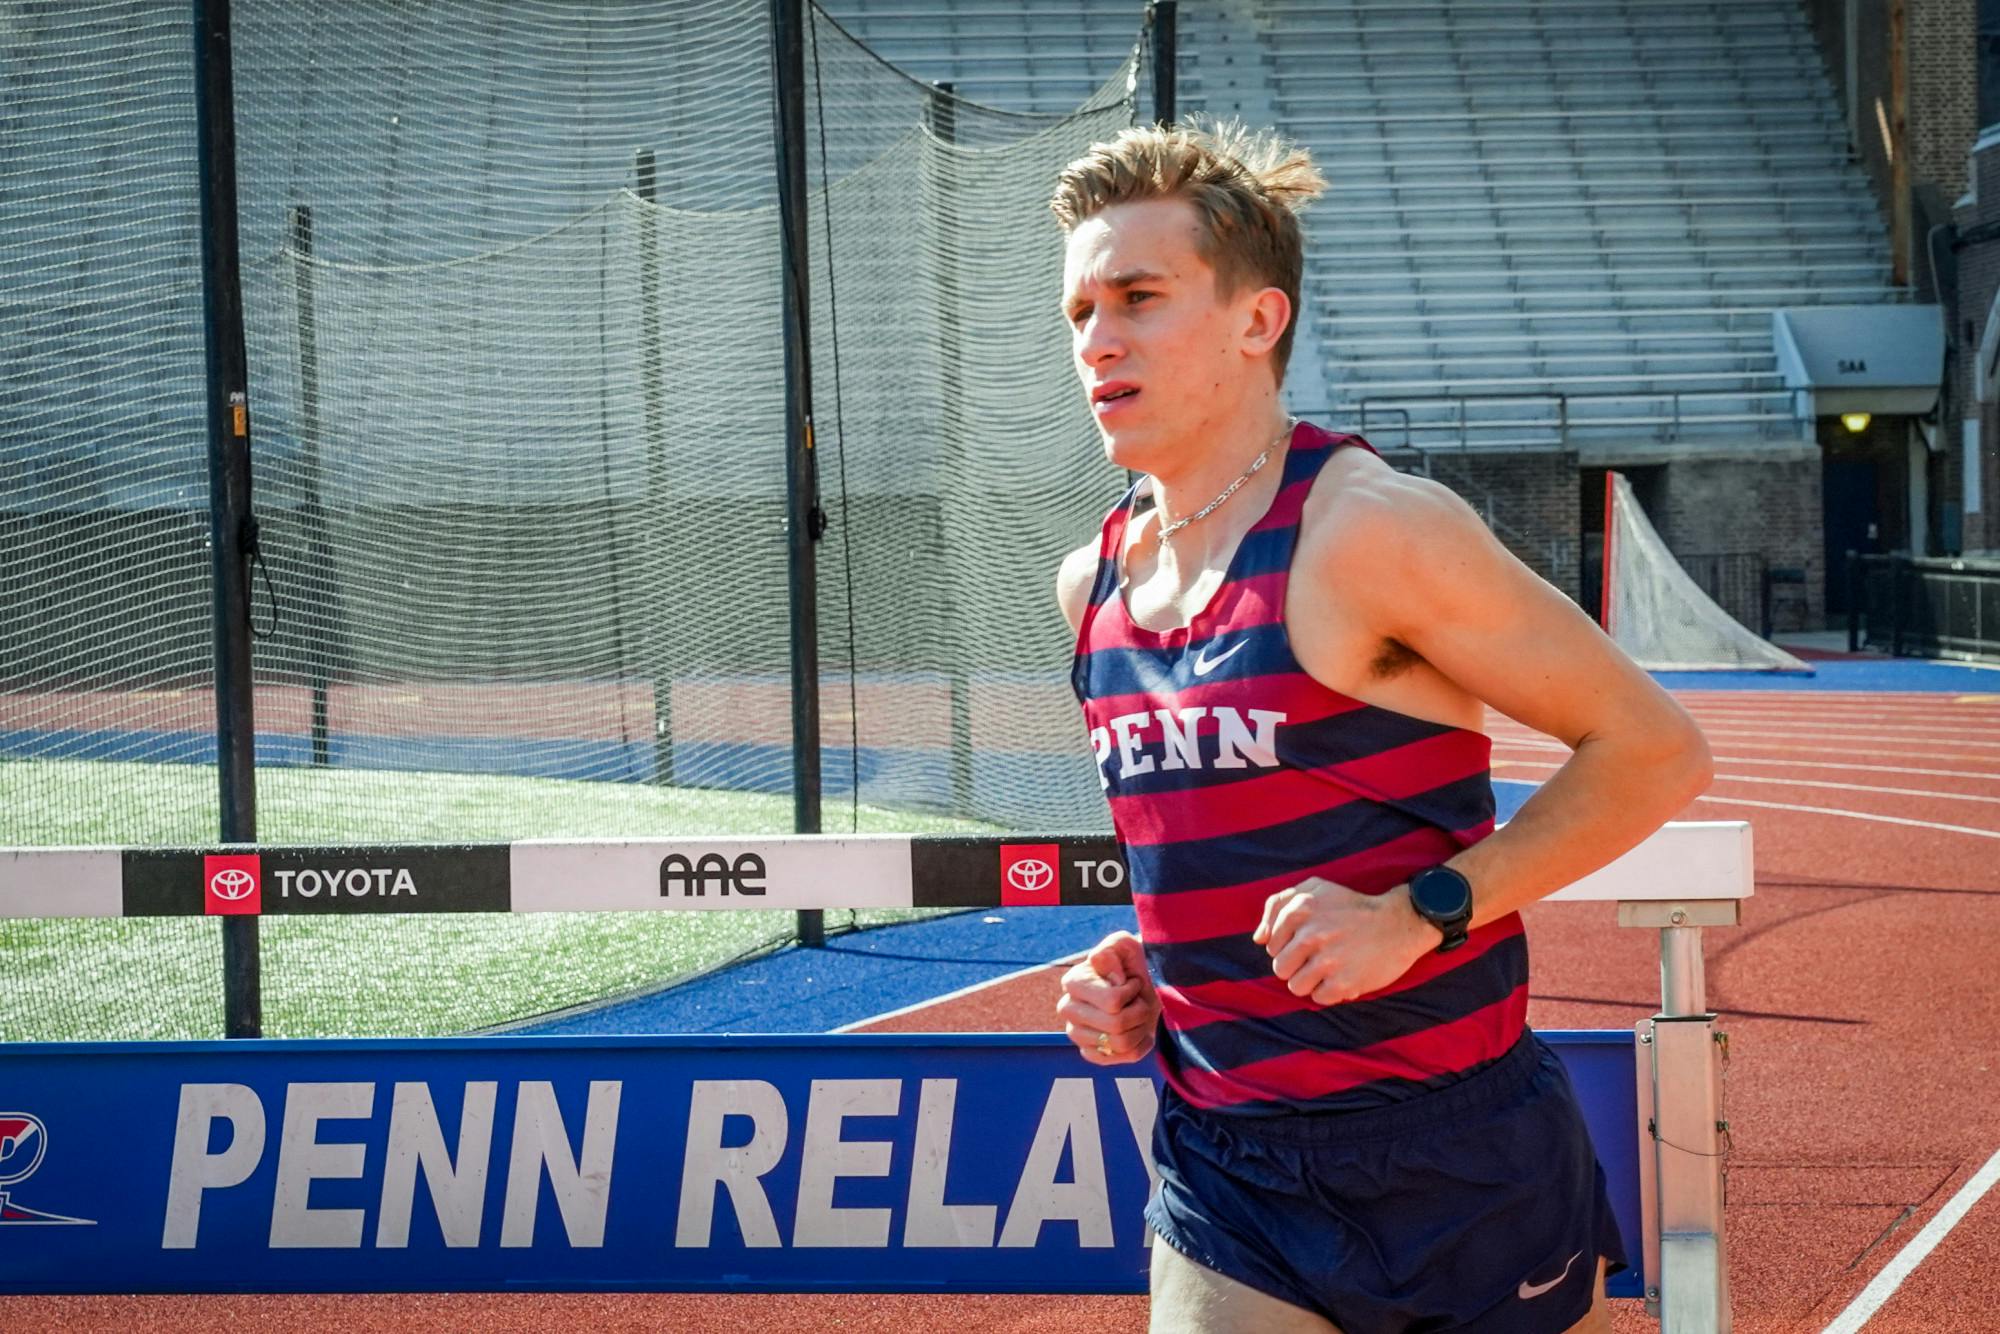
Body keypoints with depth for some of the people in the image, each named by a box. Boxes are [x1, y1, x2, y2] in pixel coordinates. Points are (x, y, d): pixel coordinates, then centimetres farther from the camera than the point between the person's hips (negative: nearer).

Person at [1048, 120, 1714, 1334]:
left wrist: (1423, 911, -19)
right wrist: (1145, 973, 3)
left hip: (1459, 1167, -5)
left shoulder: (1370, 529, -14)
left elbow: (1656, 749, -12)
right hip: (1225, 1181, 5)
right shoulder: (1094, 582, 7)